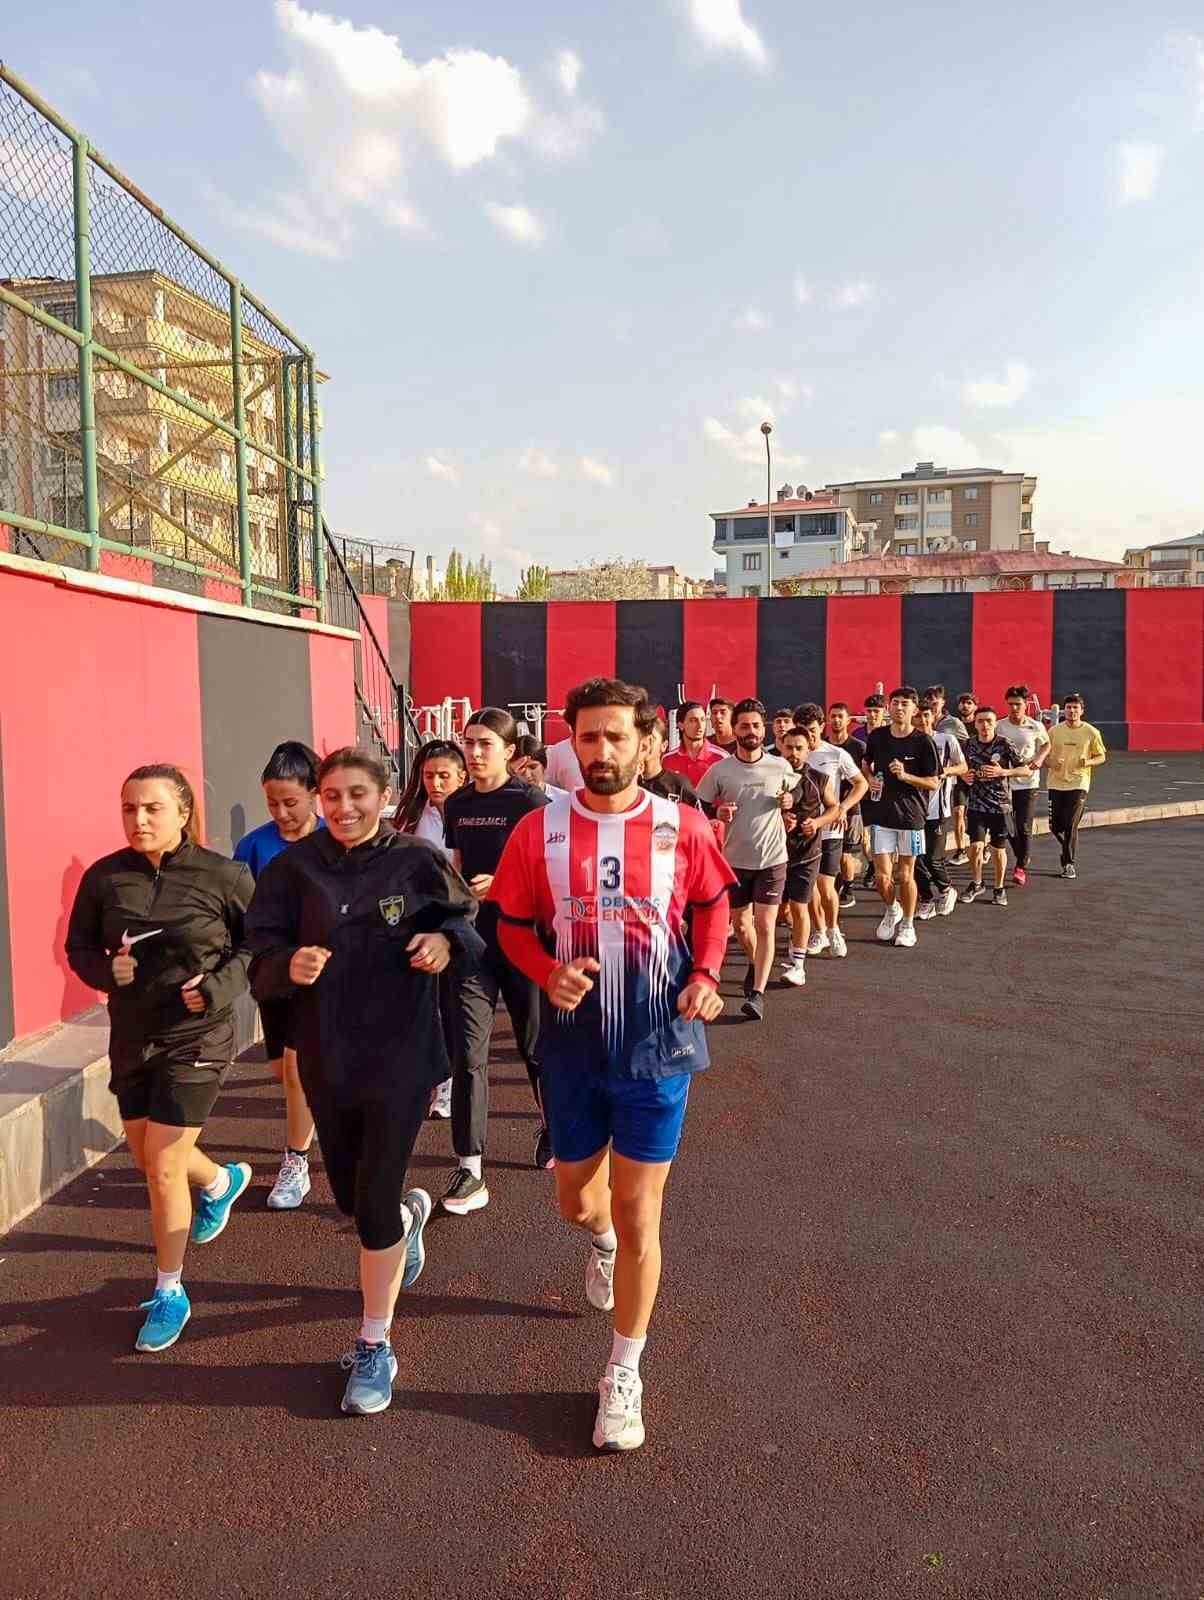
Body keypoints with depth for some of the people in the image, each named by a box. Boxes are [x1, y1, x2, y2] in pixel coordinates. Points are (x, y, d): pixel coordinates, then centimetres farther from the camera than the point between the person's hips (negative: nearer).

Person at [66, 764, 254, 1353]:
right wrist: (106, 970, -14)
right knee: (148, 1160, 19)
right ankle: (223, 1180, 52)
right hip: (131, 1039, 5)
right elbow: (78, 947, 7)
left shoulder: (224, 876, -14)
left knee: (163, 1166, -4)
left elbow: (256, 943, -3)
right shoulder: (104, 876, -4)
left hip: (196, 1039, -5)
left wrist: (219, 987, -18)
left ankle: (169, 1294, 17)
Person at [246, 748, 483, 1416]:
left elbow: (466, 915, 6)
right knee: (350, 1197, 17)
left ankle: (374, 1347, 18)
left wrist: (446, 941, -16)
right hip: (325, 1053, 3)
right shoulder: (296, 865, -4)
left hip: (401, 1052, -3)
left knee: (375, 1203, -3)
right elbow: (262, 941, -3)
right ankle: (410, 1212, 54)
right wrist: (289, 964, -24)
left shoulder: (417, 860, -8)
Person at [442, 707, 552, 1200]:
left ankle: (553, 1127, 38)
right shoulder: (456, 805, 7)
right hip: (473, 941, 4)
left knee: (535, 1045, 12)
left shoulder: (530, 802, -9)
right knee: (467, 1052, -3)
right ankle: (470, 1168, 2)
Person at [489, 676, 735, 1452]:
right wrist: (548, 972, -18)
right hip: (574, 1047, 2)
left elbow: (712, 903, 7)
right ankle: (603, 1240, 58)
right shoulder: (540, 830, -8)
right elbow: (512, 924, 1)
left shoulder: (683, 826, -8)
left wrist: (707, 975, -9)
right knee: (577, 1198, 19)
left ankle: (625, 1375, 25)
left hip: (658, 1047, -1)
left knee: (639, 1216, 5)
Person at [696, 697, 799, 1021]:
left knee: (765, 926, -8)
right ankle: (755, 963, 45)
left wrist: (790, 801, -8)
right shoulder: (719, 770, -4)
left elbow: (798, 795, 14)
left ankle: (757, 993, -5)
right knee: (740, 923, 16)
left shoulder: (781, 767, -3)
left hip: (772, 858, -1)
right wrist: (717, 813, -17)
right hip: (735, 858, 2)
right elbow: (699, 808, 3)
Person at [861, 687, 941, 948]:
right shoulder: (877, 736, 2)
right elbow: (866, 763, 21)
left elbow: (934, 783, -7)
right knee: (882, 875, 0)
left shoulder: (922, 742, -8)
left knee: (905, 875, 6)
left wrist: (905, 776, -21)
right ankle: (891, 911, 30)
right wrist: (869, 778, 0)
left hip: (911, 816, -2)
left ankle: (907, 924, 25)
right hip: (882, 815, 2)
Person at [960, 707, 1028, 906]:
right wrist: (966, 776, -3)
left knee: (998, 849, 8)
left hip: (1000, 804, -2)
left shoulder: (1004, 744, -8)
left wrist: (1003, 772, -21)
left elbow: (1024, 770, -7)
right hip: (976, 804, 2)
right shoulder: (969, 744, 1)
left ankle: (999, 889, 25)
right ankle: (976, 884, 17)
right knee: (976, 846, -6)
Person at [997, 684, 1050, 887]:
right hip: (1004, 782, 1)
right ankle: (1023, 856, 33)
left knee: (1024, 827, -4)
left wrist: (1039, 759, -4)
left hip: (1028, 783, -1)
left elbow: (1046, 745, 15)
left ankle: (1021, 867, 9)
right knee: (1007, 826, 7)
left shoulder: (1036, 727, -3)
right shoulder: (1000, 726, -3)